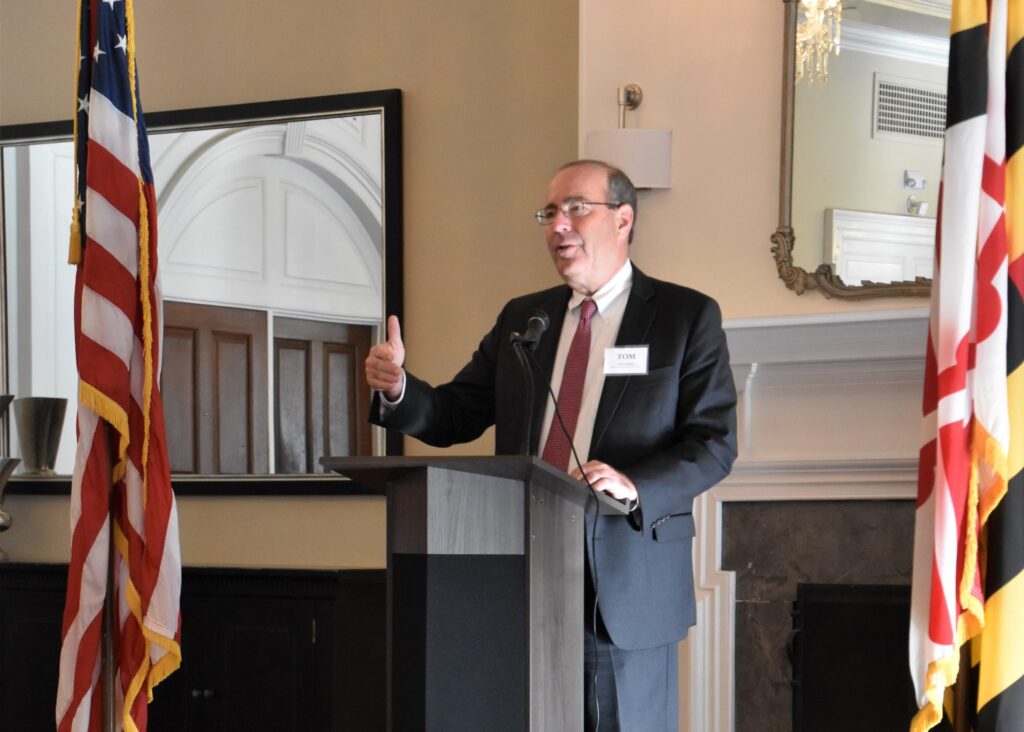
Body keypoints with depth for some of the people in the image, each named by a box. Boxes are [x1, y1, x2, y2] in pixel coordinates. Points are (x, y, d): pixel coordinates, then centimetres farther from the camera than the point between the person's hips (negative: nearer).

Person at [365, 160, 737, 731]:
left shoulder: (687, 316, 1)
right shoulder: (521, 319, 14)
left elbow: (715, 443, -6)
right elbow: (453, 418, 12)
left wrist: (635, 486, -23)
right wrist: (398, 388, -9)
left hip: (629, 584, -3)